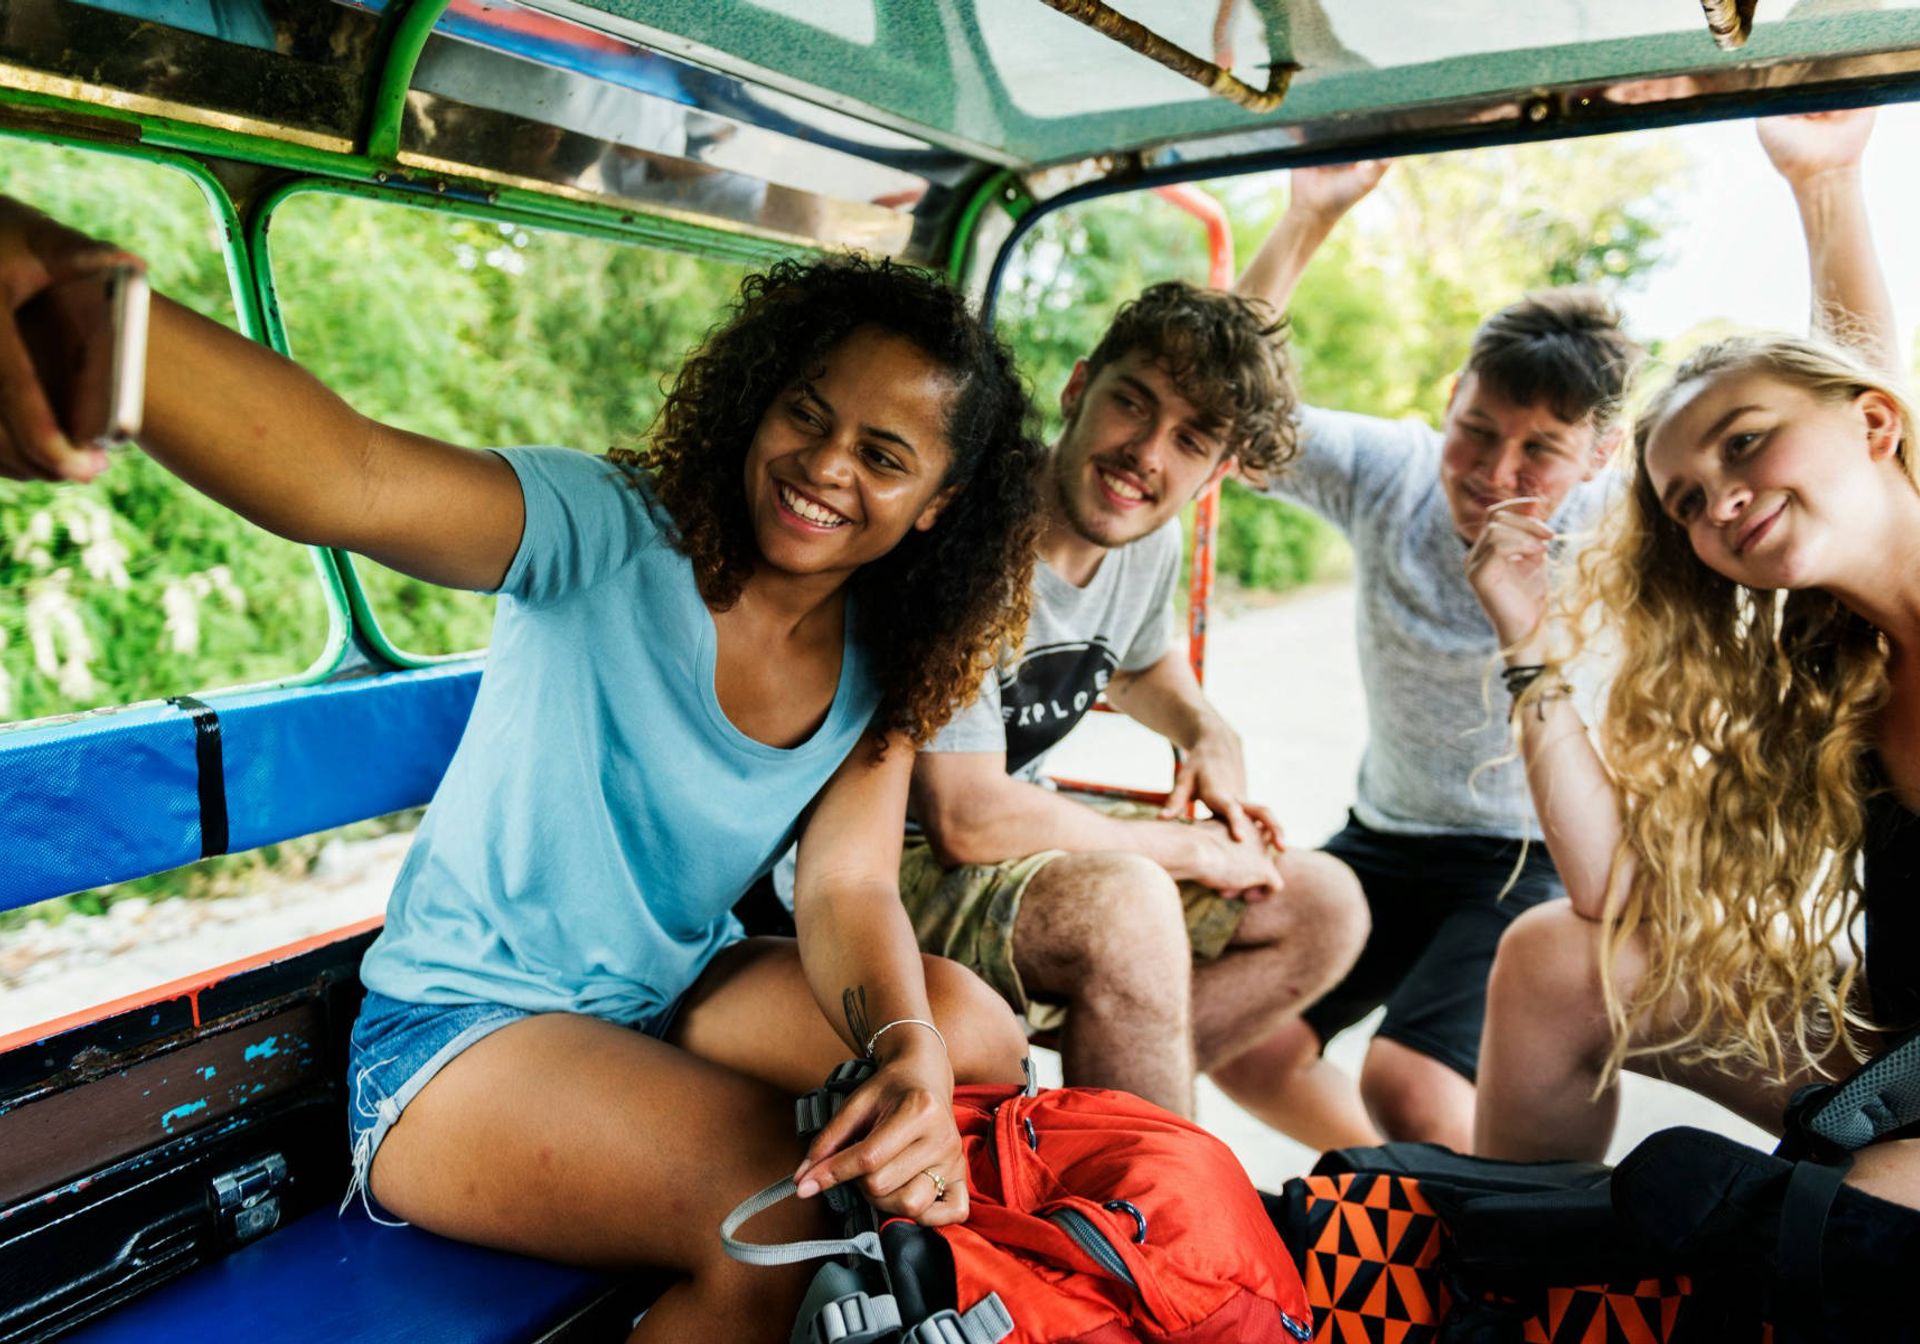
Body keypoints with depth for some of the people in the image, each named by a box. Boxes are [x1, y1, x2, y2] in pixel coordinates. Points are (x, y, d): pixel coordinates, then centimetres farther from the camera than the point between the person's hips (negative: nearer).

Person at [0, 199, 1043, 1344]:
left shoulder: (883, 668, -3)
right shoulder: (610, 538, -21)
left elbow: (850, 887, -12)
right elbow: (346, 479, -39)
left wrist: (912, 1051, -35)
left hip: (684, 991, 6)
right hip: (470, 1024, -5)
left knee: (978, 1036, -16)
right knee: (786, 1209, -28)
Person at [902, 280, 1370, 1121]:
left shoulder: (1152, 542, 1)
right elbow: (967, 821, -29)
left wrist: (1209, 733, 1)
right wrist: (1189, 847, -18)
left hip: (1034, 849, 9)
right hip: (889, 865, -9)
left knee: (1323, 910, 5)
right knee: (1127, 903, -37)